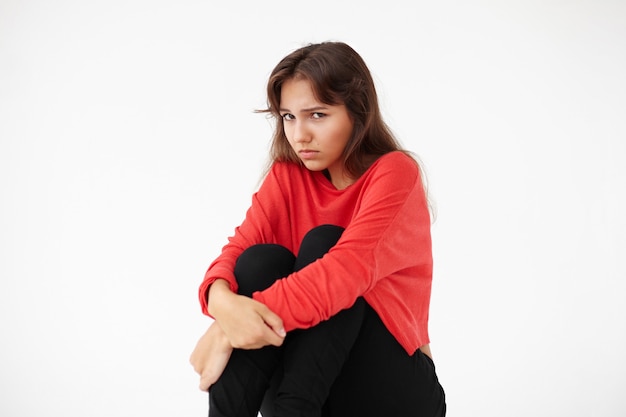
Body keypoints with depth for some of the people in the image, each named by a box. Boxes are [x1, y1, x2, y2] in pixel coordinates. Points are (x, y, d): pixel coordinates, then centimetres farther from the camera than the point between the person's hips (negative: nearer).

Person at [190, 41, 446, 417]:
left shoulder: (395, 173, -12)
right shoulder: (287, 175, 4)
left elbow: (348, 269, -28)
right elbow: (239, 249, -10)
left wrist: (230, 330, -36)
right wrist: (223, 300, -36)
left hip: (391, 387, -4)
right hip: (306, 370, 4)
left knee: (322, 242, -24)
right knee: (263, 258, -21)